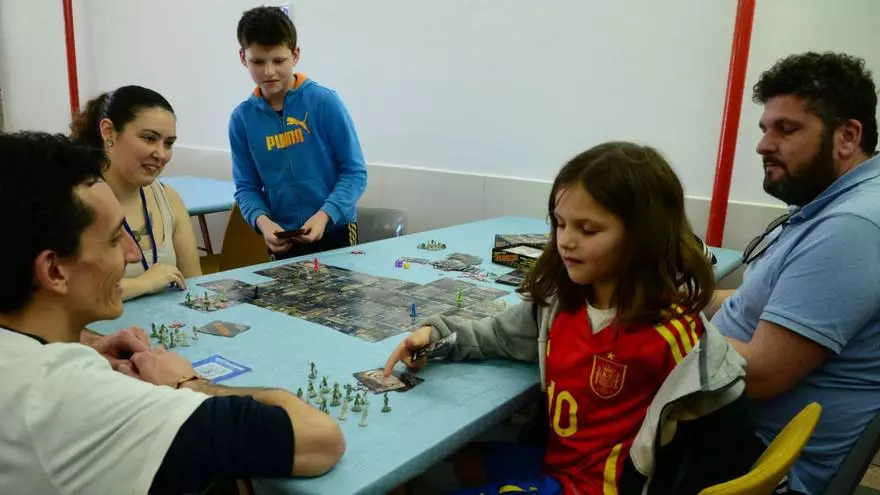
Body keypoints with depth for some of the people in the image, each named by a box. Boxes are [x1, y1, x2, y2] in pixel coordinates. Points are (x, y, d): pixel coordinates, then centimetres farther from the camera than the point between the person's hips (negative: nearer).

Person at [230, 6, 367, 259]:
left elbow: (355, 171, -9)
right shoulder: (242, 118, -1)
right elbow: (246, 187, 3)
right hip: (282, 238, 3)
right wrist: (262, 220, -16)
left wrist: (325, 214, -22)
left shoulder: (324, 101, -10)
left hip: (335, 230, -2)